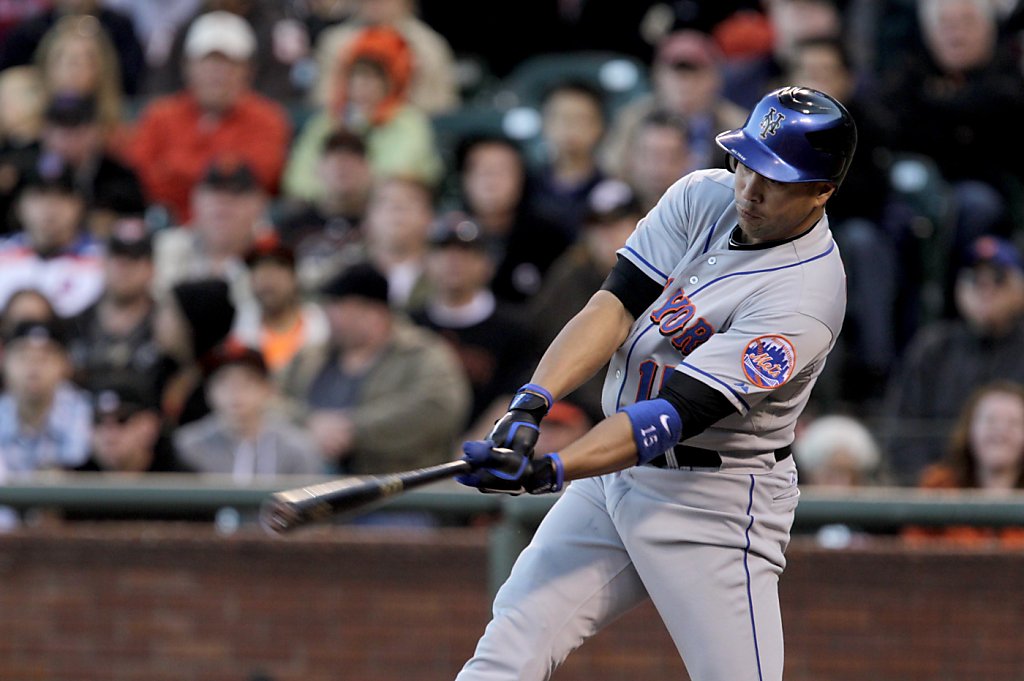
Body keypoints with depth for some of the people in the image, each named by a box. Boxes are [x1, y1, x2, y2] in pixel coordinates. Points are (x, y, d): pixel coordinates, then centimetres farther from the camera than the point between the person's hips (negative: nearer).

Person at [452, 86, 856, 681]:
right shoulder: (703, 197, -1)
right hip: (614, 475, 7)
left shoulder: (805, 296, -23)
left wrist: (550, 471, -39)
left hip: (716, 505, -6)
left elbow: (678, 413, -30)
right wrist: (532, 405, -24)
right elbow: (615, 306, -8)